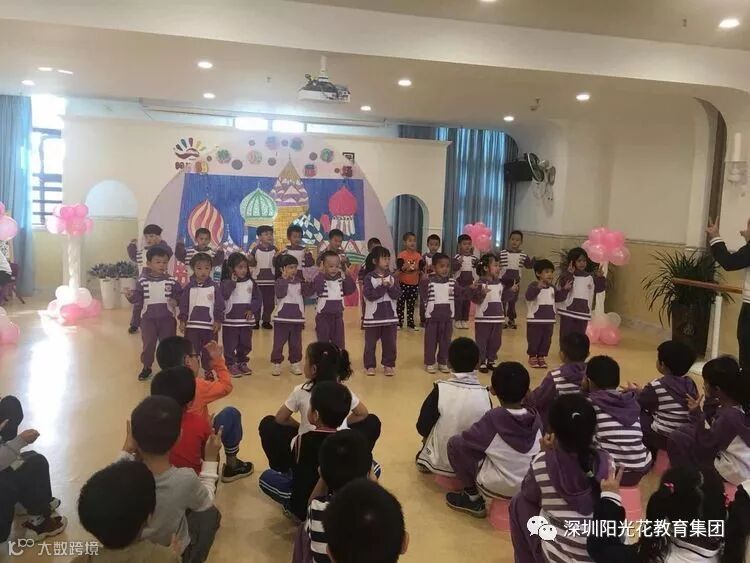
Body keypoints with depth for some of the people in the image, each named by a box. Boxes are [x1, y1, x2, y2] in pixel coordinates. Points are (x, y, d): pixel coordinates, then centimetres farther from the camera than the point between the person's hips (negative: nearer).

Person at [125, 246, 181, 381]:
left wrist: (175, 300, -17)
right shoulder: (142, 281, -4)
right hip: (148, 318, 0)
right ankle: (146, 367, 24)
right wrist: (131, 296, -25)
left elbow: (180, 296, 3)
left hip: (167, 318, 0)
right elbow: (138, 299, -5)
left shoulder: (172, 281, -4)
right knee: (148, 344, 8)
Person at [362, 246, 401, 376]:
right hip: (373, 316, -3)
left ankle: (388, 365, 20)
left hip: (390, 316, 3)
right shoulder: (369, 277, -8)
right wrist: (382, 286, -20)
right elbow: (369, 295, -17)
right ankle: (370, 366, 18)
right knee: (370, 343, 6)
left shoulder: (392, 277, 3)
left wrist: (391, 287, -19)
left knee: (390, 343, 8)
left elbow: (397, 295, -3)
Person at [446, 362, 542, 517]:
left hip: (498, 487, -5)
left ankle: (473, 499, 10)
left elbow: (466, 440, -8)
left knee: (455, 443, 2)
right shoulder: (535, 417, -8)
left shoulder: (493, 418, -21)